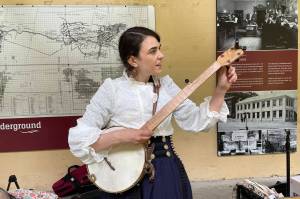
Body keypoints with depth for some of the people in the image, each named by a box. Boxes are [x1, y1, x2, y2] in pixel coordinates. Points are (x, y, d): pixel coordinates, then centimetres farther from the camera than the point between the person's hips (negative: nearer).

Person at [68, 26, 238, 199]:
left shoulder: (166, 84, 5)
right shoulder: (112, 89, -7)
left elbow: (197, 120, 2)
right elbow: (79, 137, -10)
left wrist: (221, 90, -6)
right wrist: (121, 137, -20)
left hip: (167, 172, 3)